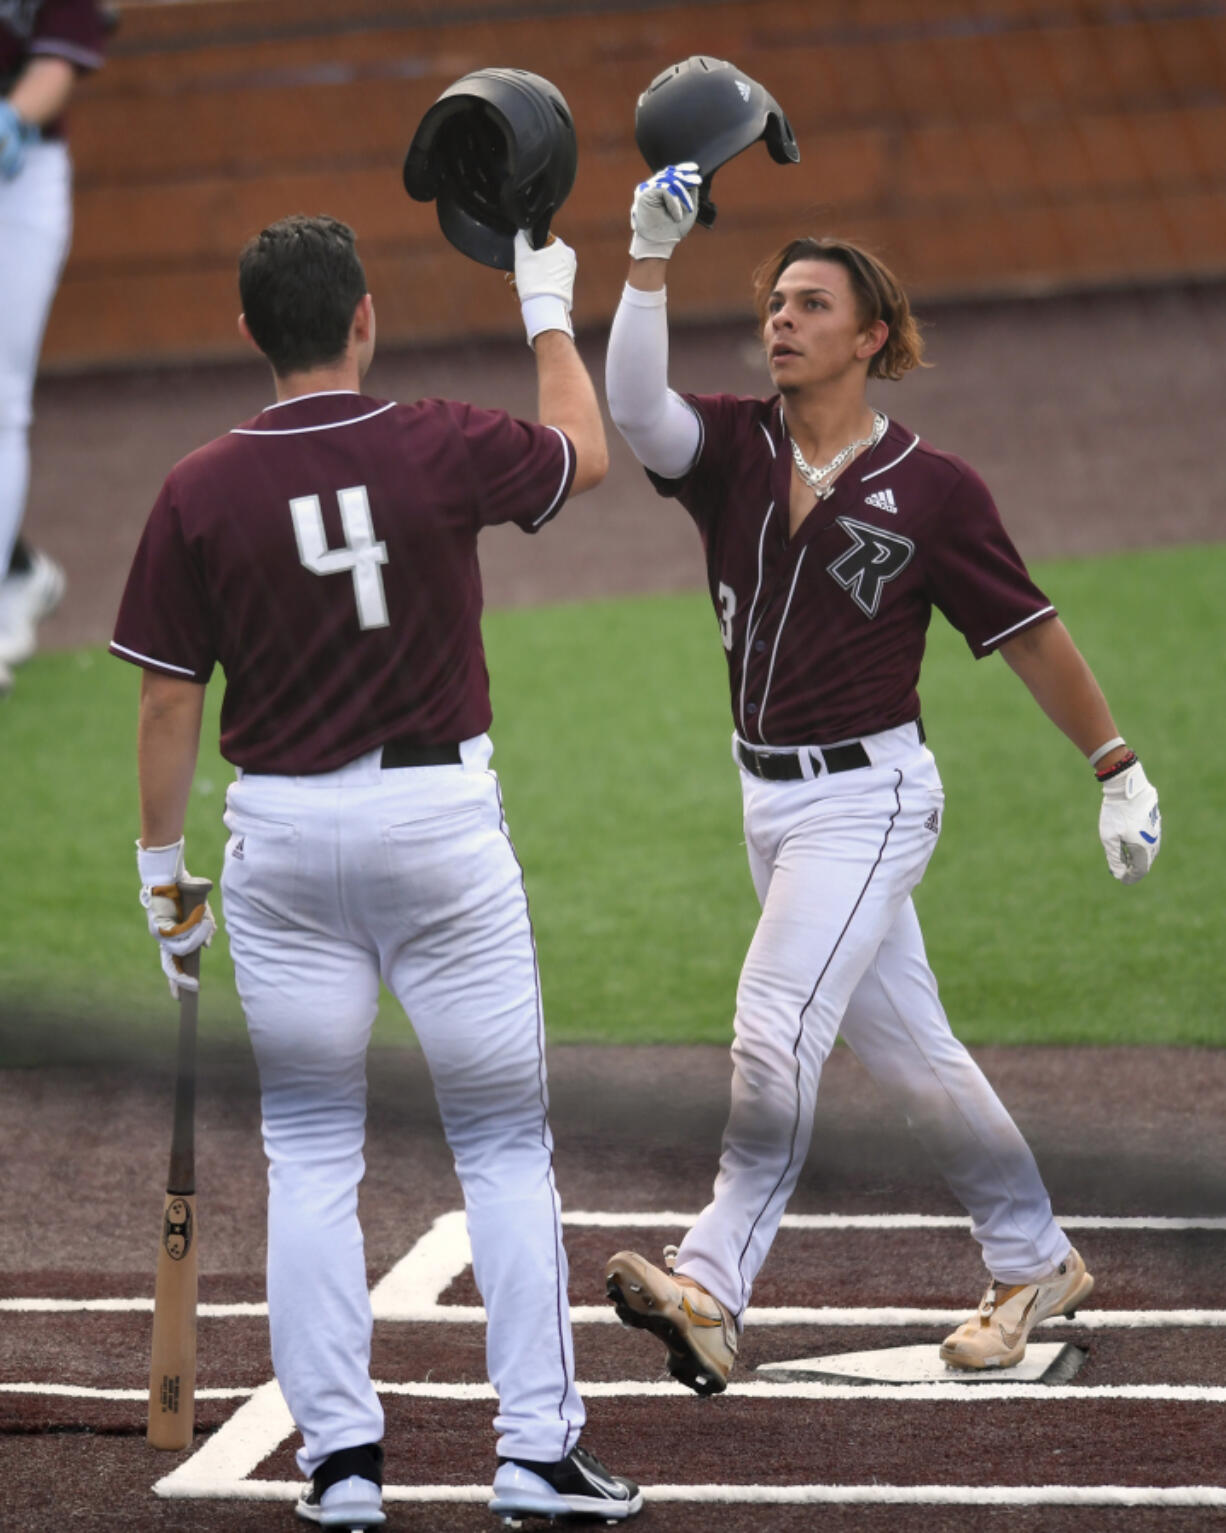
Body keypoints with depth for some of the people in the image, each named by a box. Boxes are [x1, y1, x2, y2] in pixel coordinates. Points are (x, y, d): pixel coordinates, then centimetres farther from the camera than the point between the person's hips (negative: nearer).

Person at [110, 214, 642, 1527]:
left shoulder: (199, 492, -5)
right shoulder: (443, 449, -7)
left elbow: (169, 700, -2)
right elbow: (584, 454, 14)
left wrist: (161, 865, 8)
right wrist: (547, 310, 27)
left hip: (281, 831, 1)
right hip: (440, 818, -1)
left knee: (309, 1156, 10)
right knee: (505, 1145, 7)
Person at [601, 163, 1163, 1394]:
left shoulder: (931, 489, -9)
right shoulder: (733, 449, 2)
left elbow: (1027, 632, -2)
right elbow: (634, 407, -19)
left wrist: (1119, 772, 1)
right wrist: (650, 258, -28)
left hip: (868, 795, -6)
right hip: (770, 796, 6)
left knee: (774, 1029, -19)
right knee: (904, 1050, 13)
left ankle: (713, 1291, -21)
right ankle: (1034, 1267, 27)